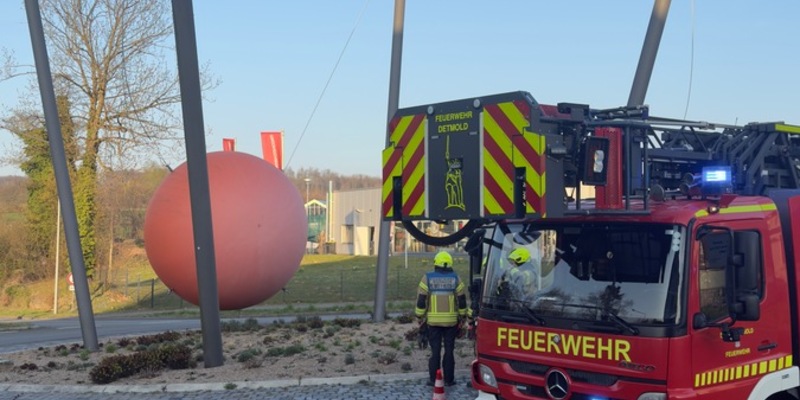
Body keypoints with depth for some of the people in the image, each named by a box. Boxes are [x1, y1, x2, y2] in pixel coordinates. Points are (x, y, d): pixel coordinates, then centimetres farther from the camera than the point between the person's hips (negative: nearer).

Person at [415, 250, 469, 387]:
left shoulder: (427, 278, -4)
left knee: (435, 350, 6)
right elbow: (462, 300, 1)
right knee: (449, 350, 8)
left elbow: (421, 300, -4)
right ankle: (449, 379, 11)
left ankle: (433, 379, 7)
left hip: (433, 320, 0)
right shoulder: (455, 278, -1)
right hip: (451, 320, 0)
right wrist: (462, 317, 12)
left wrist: (420, 317, 6)